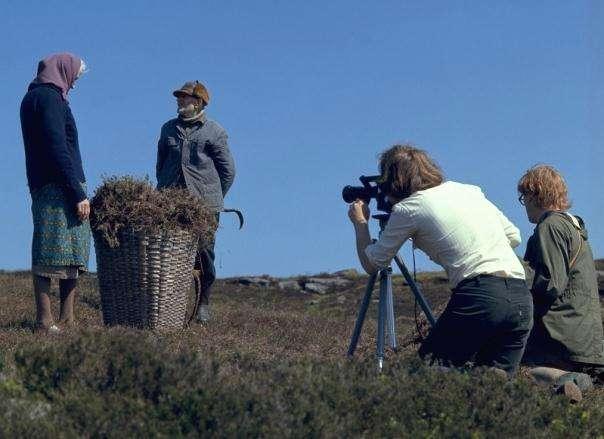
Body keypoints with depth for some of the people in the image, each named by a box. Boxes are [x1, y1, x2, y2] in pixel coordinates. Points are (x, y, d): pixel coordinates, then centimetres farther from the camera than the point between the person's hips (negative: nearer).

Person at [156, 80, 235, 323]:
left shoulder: (215, 132, 3)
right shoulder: (169, 128, 15)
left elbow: (228, 170, 6)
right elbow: (160, 164, 24)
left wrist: (212, 197, 5)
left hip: (204, 206, -3)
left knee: (204, 255, -1)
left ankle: (203, 305, 10)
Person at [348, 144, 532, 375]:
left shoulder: (407, 209, 4)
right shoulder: (469, 190, 20)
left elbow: (371, 264, 15)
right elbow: (514, 237, 24)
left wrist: (360, 223, 31)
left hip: (480, 297, -6)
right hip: (522, 298, 6)